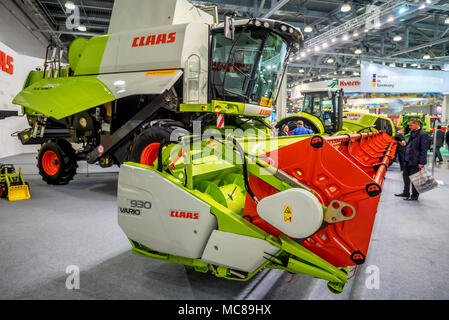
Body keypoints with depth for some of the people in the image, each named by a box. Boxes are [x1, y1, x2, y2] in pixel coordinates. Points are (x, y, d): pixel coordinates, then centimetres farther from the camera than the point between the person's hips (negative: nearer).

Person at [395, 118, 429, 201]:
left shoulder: (423, 134, -15)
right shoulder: (412, 133, 12)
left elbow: (424, 150, -18)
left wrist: (421, 163, -20)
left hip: (415, 161, -9)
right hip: (408, 159, 9)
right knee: (405, 175, 16)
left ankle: (415, 195, 15)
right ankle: (406, 193, 30)